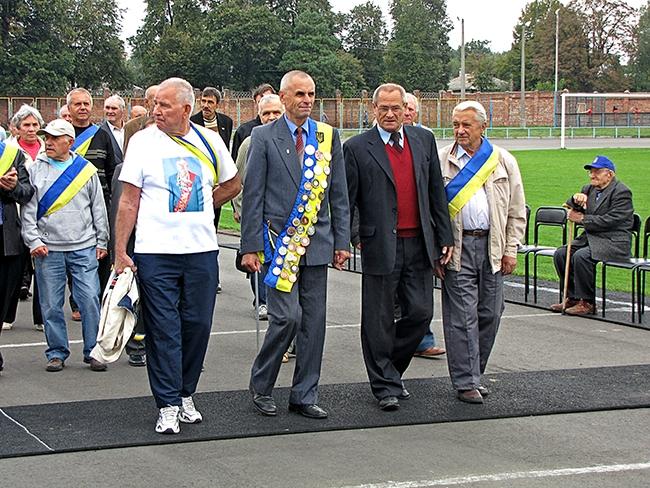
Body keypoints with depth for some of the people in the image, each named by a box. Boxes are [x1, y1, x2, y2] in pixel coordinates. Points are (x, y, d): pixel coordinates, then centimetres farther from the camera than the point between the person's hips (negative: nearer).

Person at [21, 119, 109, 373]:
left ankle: (93, 351, 5)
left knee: (90, 300, -4)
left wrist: (102, 242, 8)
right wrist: (34, 241, -4)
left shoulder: (86, 169, 6)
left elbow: (99, 208, 10)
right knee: (51, 304, 3)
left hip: (84, 247, 0)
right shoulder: (36, 170, 6)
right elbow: (28, 210, 4)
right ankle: (57, 353, 14)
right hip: (48, 249, 1)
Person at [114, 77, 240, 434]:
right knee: (163, 329, -1)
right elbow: (129, 201, -3)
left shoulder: (209, 141, 5)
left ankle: (185, 395, 24)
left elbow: (233, 184, 20)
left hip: (202, 251, 3)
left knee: (197, 325, 7)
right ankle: (168, 406, 5)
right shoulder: (142, 141, -2)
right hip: (155, 253, -2)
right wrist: (120, 253, -8)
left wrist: (200, 209, 10)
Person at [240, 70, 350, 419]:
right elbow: (252, 195, -2)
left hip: (316, 242, 4)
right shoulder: (264, 137, -1)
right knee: (287, 316, -12)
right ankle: (261, 386, 9)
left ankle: (305, 396, 16)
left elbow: (339, 194, 12)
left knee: (314, 321, 6)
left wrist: (342, 241, 7)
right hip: (278, 242, -4)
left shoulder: (328, 137, 9)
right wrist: (250, 246, -6)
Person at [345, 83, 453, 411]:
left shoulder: (424, 140, 10)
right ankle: (385, 384, 15)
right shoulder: (357, 148, -2)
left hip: (419, 245, 4)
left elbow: (436, 192, 13)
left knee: (421, 312, 5)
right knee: (379, 320, 3)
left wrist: (445, 237, 10)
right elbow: (345, 200, -1)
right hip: (380, 246, -4)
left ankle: (391, 368, 27)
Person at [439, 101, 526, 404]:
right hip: (457, 247, -2)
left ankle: (473, 374, 19)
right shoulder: (440, 161, 3)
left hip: (492, 246, 3)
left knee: (489, 314, 6)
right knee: (462, 315, -6)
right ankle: (465, 382, -2)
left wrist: (511, 250, 4)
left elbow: (517, 211, 11)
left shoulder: (503, 161, 8)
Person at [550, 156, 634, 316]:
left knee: (581, 256, -31)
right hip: (590, 238, 9)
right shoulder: (589, 189, 15)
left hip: (614, 242, -9)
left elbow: (611, 220, -19)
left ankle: (587, 303, -20)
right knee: (560, 253, -7)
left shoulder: (621, 192, -9)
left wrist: (582, 218, -14)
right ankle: (572, 298, 1)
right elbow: (569, 209, 15)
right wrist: (576, 199, -8)